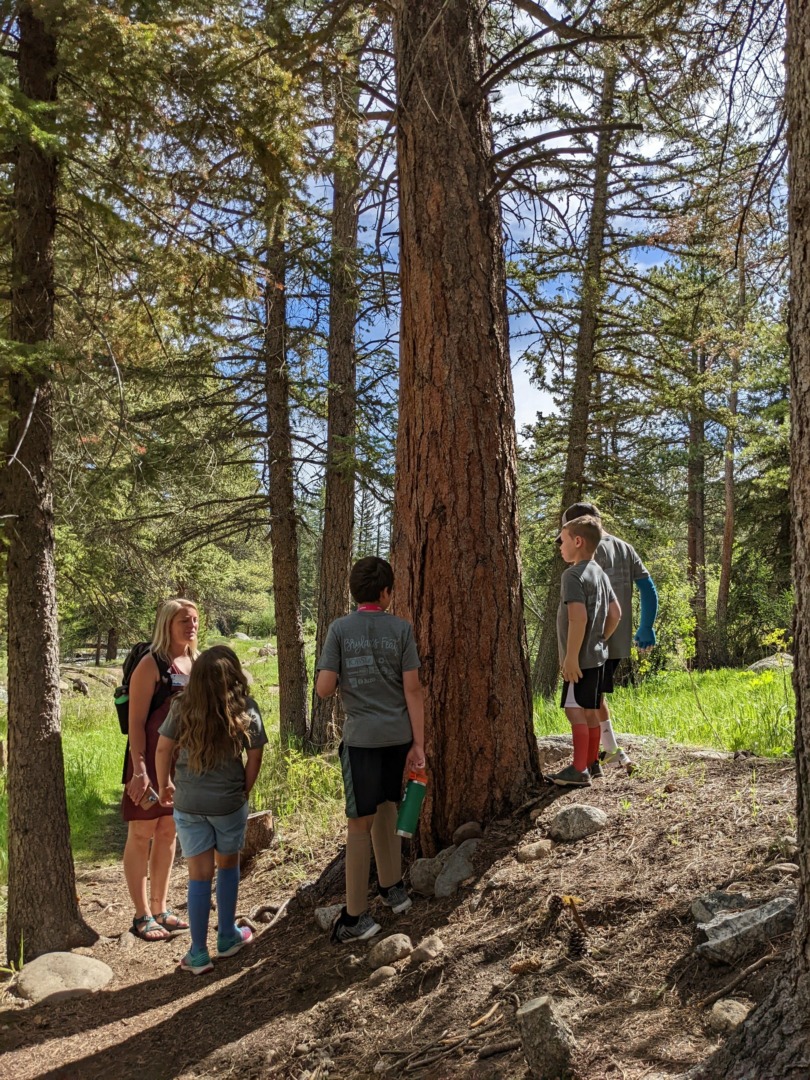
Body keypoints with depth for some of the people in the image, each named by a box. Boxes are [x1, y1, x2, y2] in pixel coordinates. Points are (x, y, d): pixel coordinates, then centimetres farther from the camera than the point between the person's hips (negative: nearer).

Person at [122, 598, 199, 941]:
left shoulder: (195, 662, 8)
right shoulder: (151, 664, -13)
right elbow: (136, 721, -15)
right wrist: (139, 769, -20)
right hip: (151, 759, -7)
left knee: (169, 833, 14)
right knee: (142, 833, 4)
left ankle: (160, 909, 25)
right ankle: (142, 915, 14)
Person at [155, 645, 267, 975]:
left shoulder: (182, 709, -8)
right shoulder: (246, 710, -10)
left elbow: (163, 751, -1)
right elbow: (254, 758, -5)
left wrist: (164, 785, 15)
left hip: (188, 805, 0)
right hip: (229, 804, 0)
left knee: (199, 876, 10)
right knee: (227, 867, 21)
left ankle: (198, 955, 16)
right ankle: (228, 937, 33)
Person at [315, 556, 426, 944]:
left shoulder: (340, 629, -5)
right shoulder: (401, 629, -2)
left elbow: (323, 689, -9)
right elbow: (412, 689, -4)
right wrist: (418, 744, 0)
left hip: (361, 737, -2)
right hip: (398, 736, 2)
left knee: (360, 823, 4)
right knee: (386, 810, 21)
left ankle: (356, 916, 8)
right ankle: (392, 888, 33)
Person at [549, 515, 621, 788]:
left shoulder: (573, 574, -15)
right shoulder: (600, 573, 13)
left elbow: (578, 617, -25)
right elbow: (615, 614, 16)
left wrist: (571, 656, -23)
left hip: (580, 658, -9)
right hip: (597, 655, 9)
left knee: (575, 710, -6)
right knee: (589, 711, 15)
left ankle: (579, 770, -5)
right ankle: (591, 763, 25)